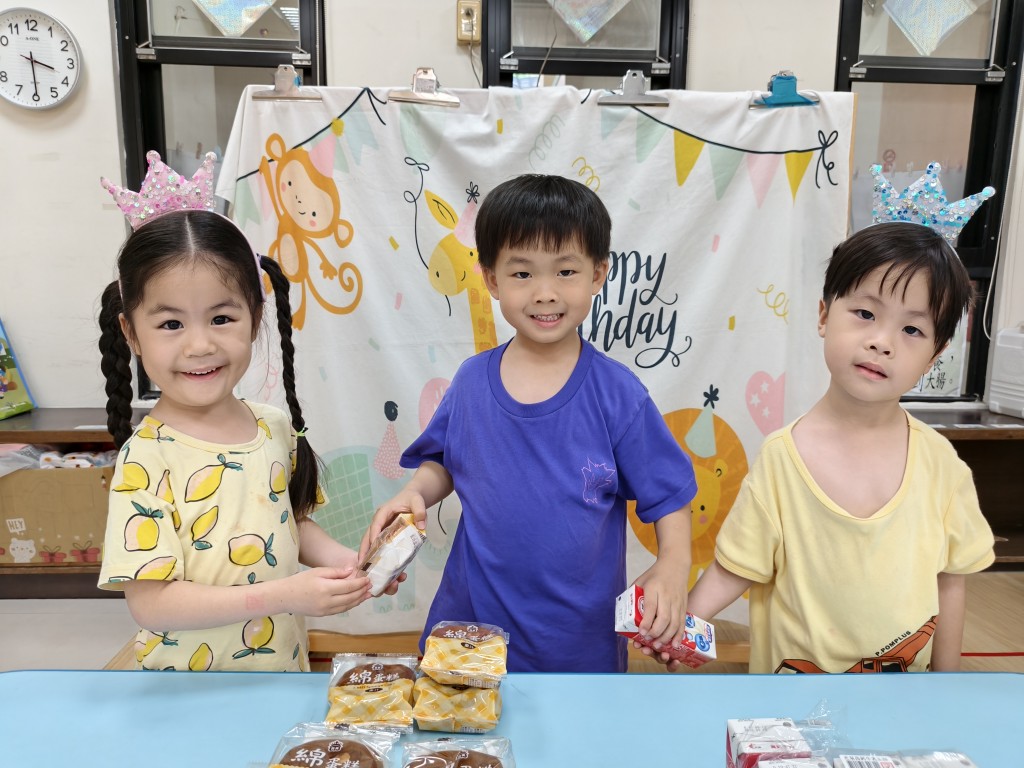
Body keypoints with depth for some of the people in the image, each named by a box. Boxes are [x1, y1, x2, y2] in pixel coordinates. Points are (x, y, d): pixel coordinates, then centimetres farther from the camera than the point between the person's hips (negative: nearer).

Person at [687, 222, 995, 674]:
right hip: (792, 666, -1)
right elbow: (735, 568, -14)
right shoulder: (781, 456, -19)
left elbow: (948, 582, -3)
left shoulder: (939, 462, -13)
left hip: (907, 670, 2)